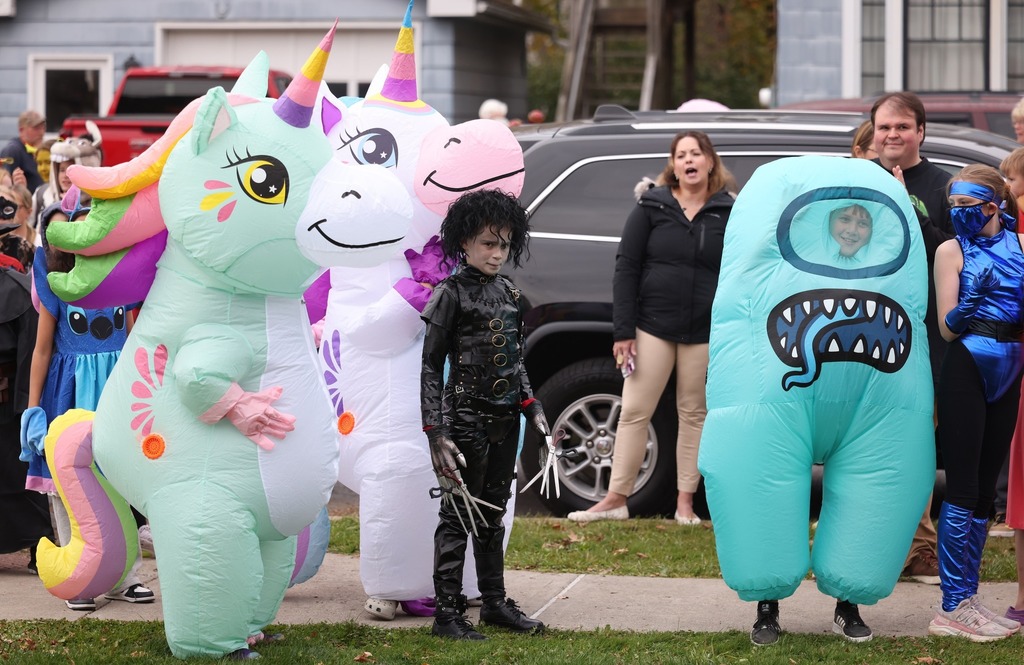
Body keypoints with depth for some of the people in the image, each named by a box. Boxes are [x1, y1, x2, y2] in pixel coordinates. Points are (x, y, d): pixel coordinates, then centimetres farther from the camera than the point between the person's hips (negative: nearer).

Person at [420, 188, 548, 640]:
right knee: (459, 513, -4)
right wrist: (436, 431, -16)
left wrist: (532, 408, 9)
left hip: (505, 419, 7)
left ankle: (495, 602, 24)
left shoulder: (509, 294, 10)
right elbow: (431, 366, -10)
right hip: (466, 417, -7)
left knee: (493, 513, 15)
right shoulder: (451, 294, -9)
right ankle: (447, 613, 0)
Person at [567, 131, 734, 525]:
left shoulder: (728, 214, 2)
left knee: (694, 415, 8)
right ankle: (616, 499, 7)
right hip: (653, 326, 0)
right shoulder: (652, 208, 2)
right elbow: (626, 267, 0)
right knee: (634, 412, 1)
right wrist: (623, 331, -6)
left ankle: (685, 501, 16)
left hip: (705, 333, 0)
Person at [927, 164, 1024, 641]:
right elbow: (947, 328, -8)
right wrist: (968, 305, -26)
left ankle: (968, 597, 17)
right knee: (964, 487, -5)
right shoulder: (952, 250, -3)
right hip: (967, 369, -5)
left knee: (985, 489, 10)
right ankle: (953, 606, -1)